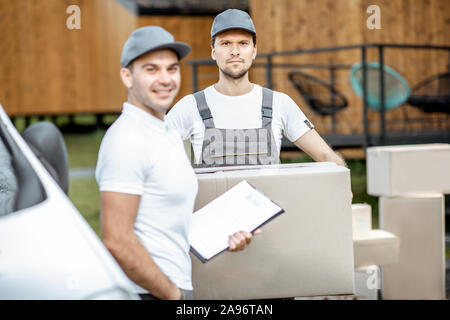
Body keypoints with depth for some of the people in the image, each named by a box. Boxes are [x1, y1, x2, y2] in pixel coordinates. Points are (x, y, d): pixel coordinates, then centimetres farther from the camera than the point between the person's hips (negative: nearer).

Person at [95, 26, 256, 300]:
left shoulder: (168, 135, 14)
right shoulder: (127, 139, -15)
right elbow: (117, 241, -21)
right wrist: (174, 295, -14)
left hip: (177, 288, 9)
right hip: (148, 293, -9)